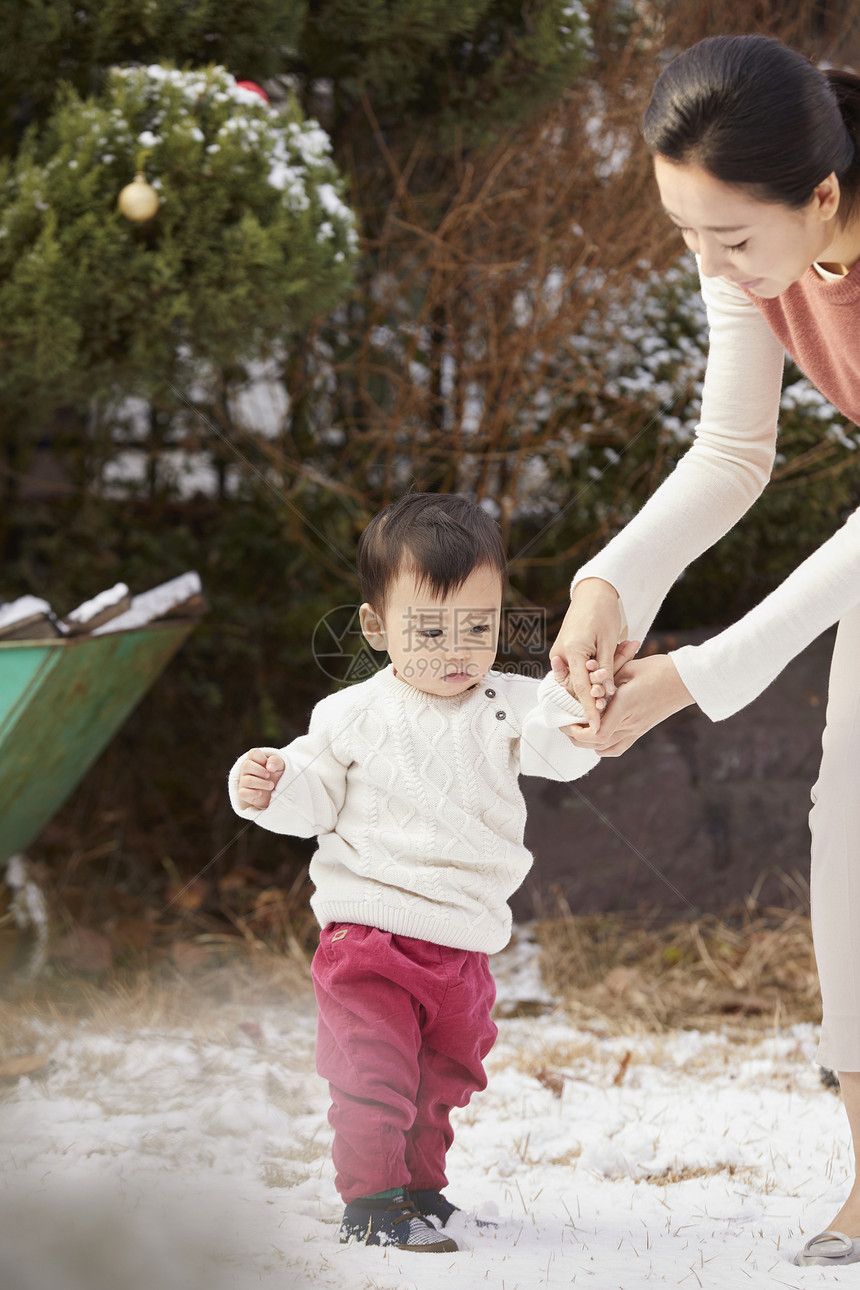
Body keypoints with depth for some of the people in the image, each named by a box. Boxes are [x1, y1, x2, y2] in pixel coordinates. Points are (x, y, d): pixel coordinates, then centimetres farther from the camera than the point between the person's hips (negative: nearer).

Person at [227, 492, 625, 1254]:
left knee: (444, 1076, 18)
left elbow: (565, 752, -18)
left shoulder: (507, 706, -1)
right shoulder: (352, 716, -3)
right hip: (367, 929, -3)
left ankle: (421, 1185, 35)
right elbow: (316, 799, 4)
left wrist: (575, 700, -39)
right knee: (372, 1073, -11)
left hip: (464, 945, 3)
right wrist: (273, 787, -17)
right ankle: (371, 1199, -5)